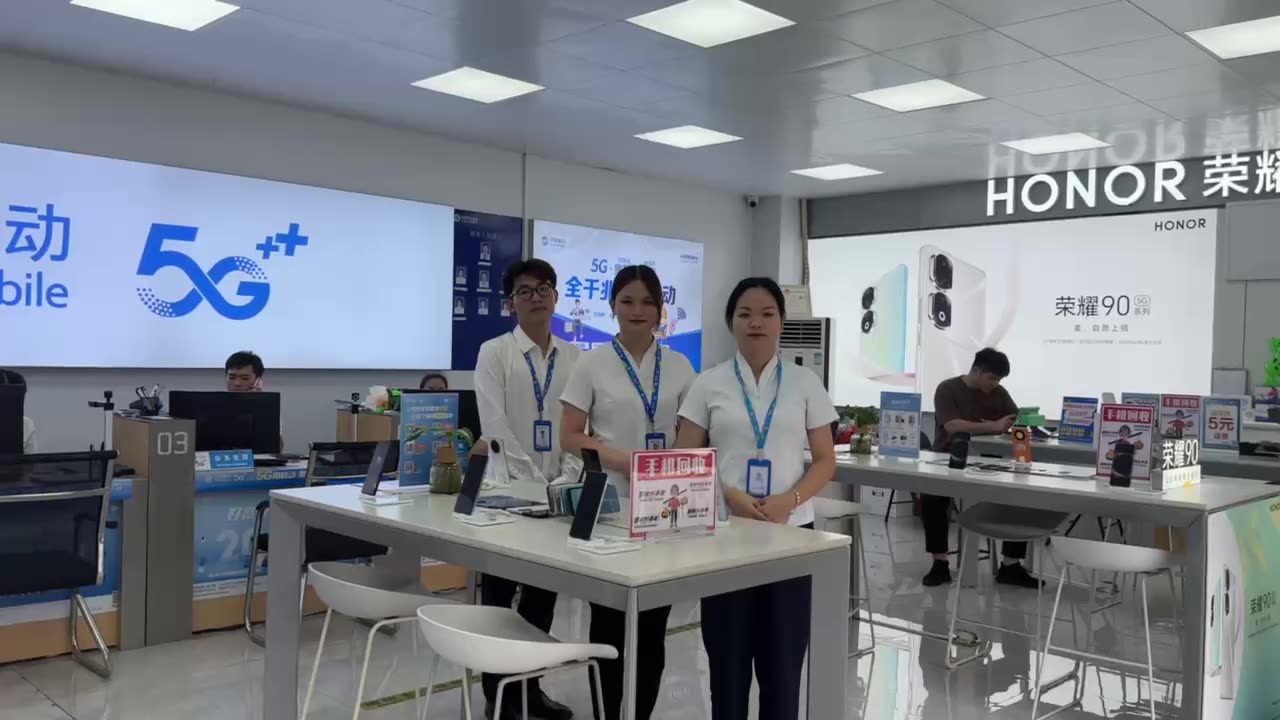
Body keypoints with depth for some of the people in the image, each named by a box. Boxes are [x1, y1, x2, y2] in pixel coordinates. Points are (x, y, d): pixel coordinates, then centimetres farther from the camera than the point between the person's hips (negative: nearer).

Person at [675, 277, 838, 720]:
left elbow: (825, 461, 5)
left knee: (782, 655, 6)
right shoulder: (708, 384, 2)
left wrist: (789, 499, -13)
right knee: (728, 652, 5)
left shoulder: (805, 383, 4)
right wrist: (730, 495, -15)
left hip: (791, 530, 1)